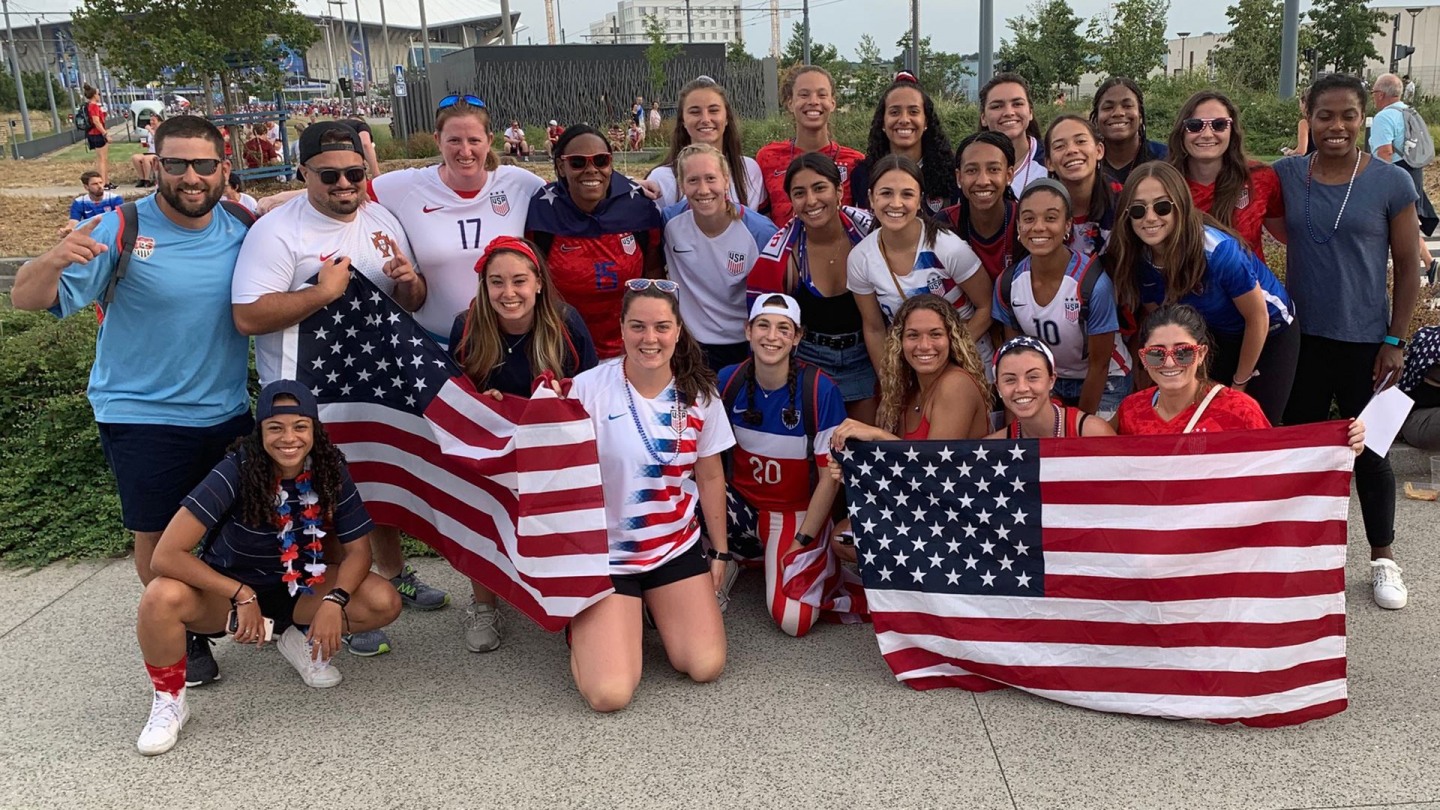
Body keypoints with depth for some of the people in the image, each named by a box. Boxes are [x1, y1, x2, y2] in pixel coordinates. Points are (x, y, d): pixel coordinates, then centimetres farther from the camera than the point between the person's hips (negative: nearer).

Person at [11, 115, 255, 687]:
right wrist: (54, 261, -38)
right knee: (157, 533, 7)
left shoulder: (243, 231, -3)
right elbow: (26, 299, -16)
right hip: (142, 416, -3)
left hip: (228, 411, 4)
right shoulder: (121, 230, -14)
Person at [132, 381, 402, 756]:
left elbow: (357, 550, -12)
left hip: (296, 585, 3)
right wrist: (242, 595, -32)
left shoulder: (329, 471, -16)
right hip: (224, 590, -3)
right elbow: (167, 555, -30)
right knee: (162, 598, -36)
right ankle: (169, 701, -7)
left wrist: (334, 601, -30)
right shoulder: (236, 472, -26)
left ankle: (300, 638, 10)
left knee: (384, 603, -21)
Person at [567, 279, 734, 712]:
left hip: (678, 547, 4)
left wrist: (719, 551, 12)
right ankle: (588, 623, 21)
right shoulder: (588, 388, -16)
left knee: (705, 668, -6)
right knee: (609, 694, -13)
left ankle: (655, 607, 24)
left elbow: (710, 477, 7)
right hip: (605, 553, -3)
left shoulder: (698, 392, -3)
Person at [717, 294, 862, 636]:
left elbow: (830, 475, -13)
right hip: (743, 505, 4)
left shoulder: (820, 390, -17)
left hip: (798, 514, -3)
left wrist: (803, 540, -13)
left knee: (793, 621, -19)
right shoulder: (728, 380, -8)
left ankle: (822, 563, 9)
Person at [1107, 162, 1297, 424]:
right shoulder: (1139, 260, -19)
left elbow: (1258, 318, -21)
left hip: (1270, 332, -4)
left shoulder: (1218, 250, -34)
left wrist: (1239, 383, -10)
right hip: (1217, 339, 4)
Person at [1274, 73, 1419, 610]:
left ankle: (1383, 557, 27)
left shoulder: (1391, 183, -6)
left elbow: (1407, 269, -2)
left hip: (1364, 342, -2)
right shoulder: (1286, 175, -1)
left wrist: (1395, 341, -5)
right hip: (1302, 338, 2)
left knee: (1368, 450, 8)